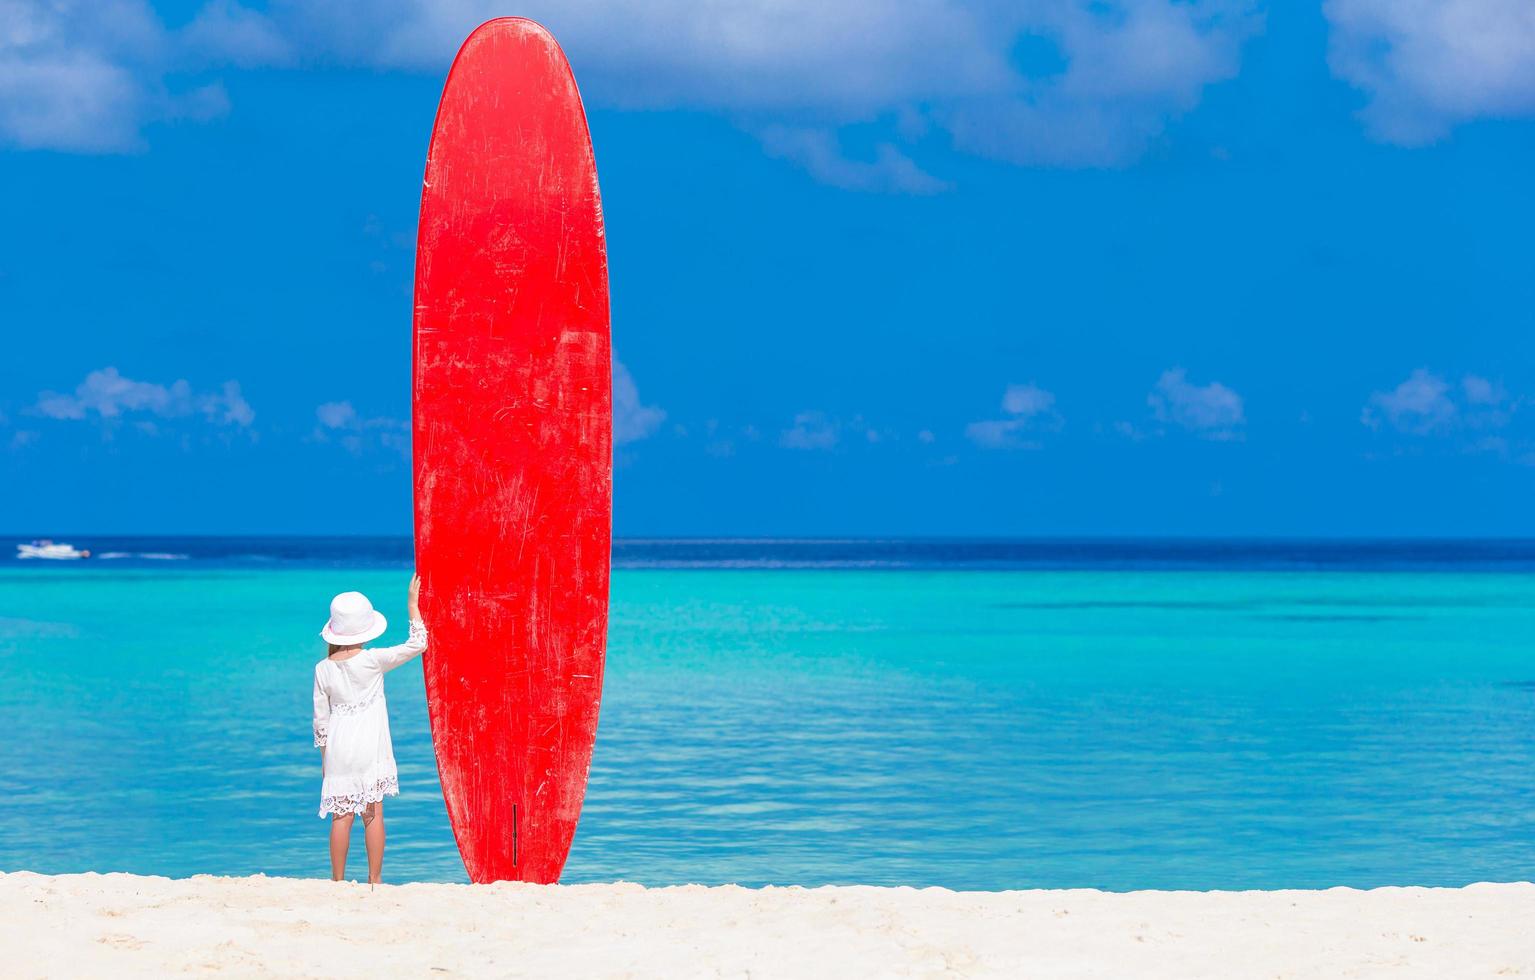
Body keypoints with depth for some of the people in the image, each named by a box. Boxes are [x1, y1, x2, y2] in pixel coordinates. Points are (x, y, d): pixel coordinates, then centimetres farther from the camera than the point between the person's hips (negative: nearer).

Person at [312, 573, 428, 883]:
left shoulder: (323, 669, -1)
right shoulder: (373, 660, -9)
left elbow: (320, 718, 5)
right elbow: (416, 644, -4)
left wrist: (324, 755, 16)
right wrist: (412, 604, 2)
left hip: (338, 749, 2)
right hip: (371, 749, -2)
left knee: (341, 816, 3)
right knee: (373, 813, 3)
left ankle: (338, 880, 5)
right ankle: (375, 879, 4)